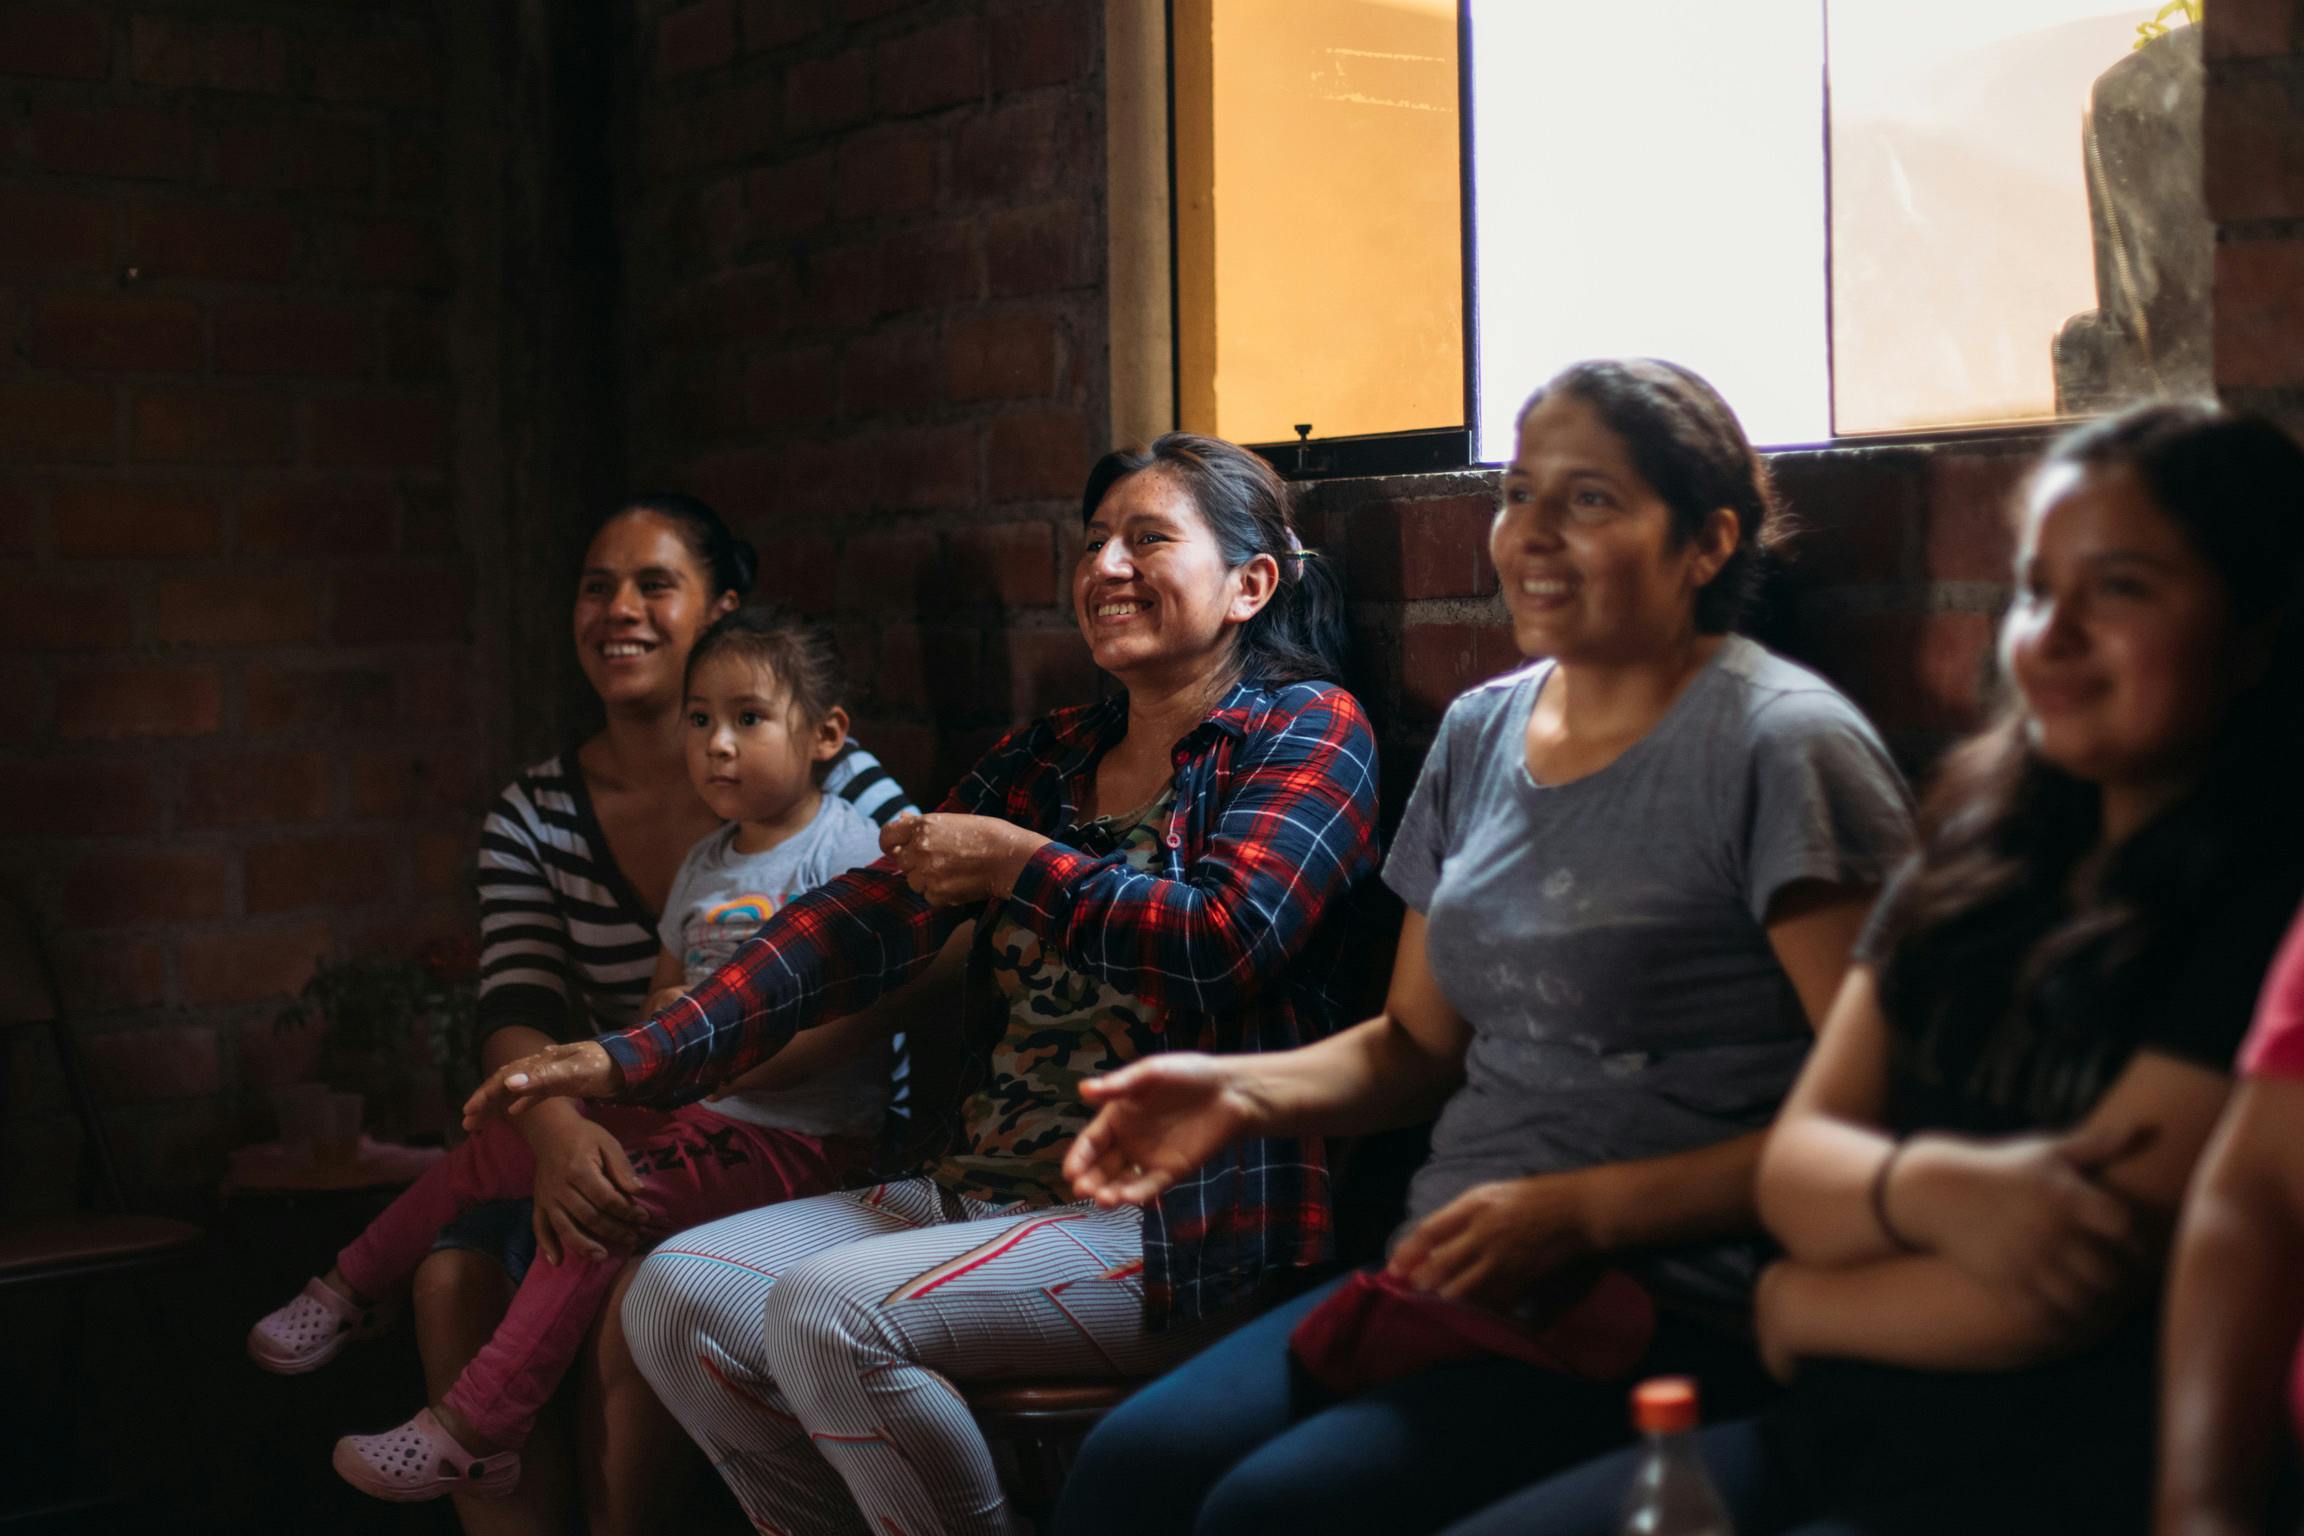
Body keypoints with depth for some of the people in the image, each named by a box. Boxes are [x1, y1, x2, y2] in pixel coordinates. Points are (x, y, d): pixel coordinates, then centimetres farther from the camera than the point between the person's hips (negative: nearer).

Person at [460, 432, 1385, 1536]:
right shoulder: (1041, 757, 17)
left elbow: (1229, 939, -18)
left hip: (1189, 1227, -7)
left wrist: (1019, 864, -7)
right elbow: (861, 924, 9)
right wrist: (632, 1059, -1)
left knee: (826, 1313, -25)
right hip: (988, 1188, 8)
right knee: (678, 1297, -6)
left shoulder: (1308, 730, -1)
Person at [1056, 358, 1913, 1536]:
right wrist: (1243, 1091, 2)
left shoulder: (1780, 746, -8)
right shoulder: (1479, 734, 14)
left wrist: (1582, 1212, -17)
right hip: (1450, 1279, 7)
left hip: (1671, 1308, -6)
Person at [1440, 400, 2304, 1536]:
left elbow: (2059, 1295, -16)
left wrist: (1803, 1305, 1)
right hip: (1834, 1438, 7)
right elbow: (1793, 1167, 6)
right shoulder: (1977, 860, 12)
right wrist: (1931, 1188, -16)